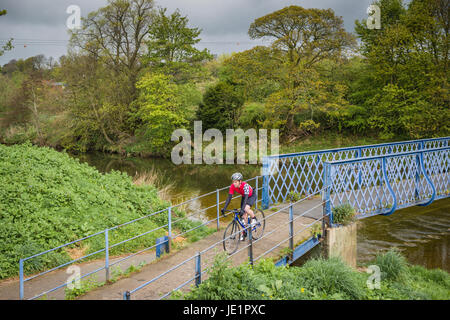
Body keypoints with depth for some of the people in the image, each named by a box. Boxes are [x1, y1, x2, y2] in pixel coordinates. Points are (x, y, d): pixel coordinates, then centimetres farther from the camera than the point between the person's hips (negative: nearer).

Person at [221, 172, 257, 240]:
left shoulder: (245, 185, -38)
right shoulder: (232, 186, -23)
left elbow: (246, 198, -44)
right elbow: (229, 197, -22)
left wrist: (242, 209, -53)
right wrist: (224, 208, -30)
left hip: (252, 196, -5)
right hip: (244, 196, 5)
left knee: (246, 209, -31)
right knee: (244, 215, -1)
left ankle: (254, 219, -3)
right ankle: (244, 231, 14)